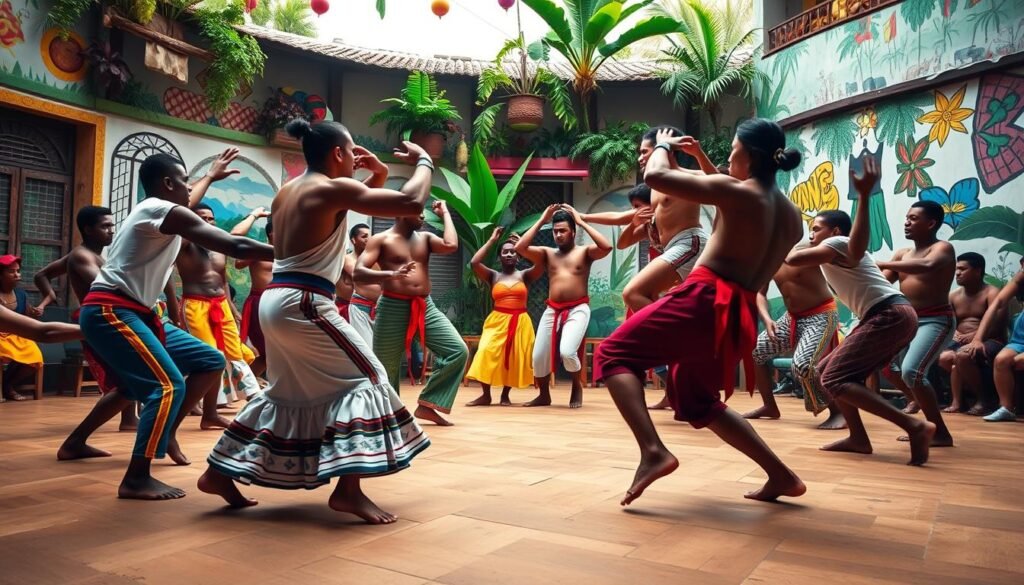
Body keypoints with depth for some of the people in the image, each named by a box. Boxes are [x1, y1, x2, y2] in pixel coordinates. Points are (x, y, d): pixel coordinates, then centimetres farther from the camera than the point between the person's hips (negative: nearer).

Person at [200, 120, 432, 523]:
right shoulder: (333, 188, -9)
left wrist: (377, 173, 26)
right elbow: (411, 203, -16)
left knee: (289, 392, 20)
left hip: (276, 301, 9)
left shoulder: (287, 191, 17)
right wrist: (423, 162, 2)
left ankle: (219, 472, 26)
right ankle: (348, 489, -6)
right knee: (366, 376, -2)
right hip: (302, 304, -9)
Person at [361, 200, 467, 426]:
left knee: (458, 351, -6)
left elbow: (451, 245, -6)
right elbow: (358, 272, -12)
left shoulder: (425, 238, 12)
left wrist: (445, 214, 6)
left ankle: (427, 405, -1)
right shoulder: (381, 240, -2)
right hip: (393, 308, -5)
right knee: (387, 366, 4)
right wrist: (391, 274, -28)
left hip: (425, 307, 5)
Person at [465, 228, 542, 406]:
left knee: (514, 358, 2)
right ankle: (485, 395, -5)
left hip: (520, 322, 0)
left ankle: (505, 395, 17)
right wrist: (492, 240, -1)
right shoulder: (493, 276, 7)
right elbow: (474, 263, -7)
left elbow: (542, 262, -11)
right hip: (497, 321, 0)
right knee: (487, 353, -15)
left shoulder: (525, 275, 5)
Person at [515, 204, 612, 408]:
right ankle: (544, 395, 24)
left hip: (578, 309, -4)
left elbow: (606, 247, -15)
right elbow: (520, 247, -1)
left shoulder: (585, 251, 5)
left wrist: (582, 222, -7)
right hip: (552, 310, 4)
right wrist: (541, 221, 3)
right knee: (538, 357, -4)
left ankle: (577, 387, 8)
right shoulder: (547, 253, 13)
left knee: (567, 352, -24)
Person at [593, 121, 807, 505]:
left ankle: (652, 450, -19)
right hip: (737, 316, 8)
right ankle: (781, 475, 23)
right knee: (697, 402, 25)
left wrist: (663, 146, 15)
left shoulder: (736, 191, -6)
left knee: (613, 354, 0)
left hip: (704, 301, -8)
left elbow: (655, 177, -8)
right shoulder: (791, 217, 15)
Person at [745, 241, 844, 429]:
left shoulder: (804, 248, -18)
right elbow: (759, 293, 2)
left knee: (803, 364, -28)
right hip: (792, 318, 8)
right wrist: (767, 319, -13)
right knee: (755, 350, 5)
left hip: (821, 315, -8)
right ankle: (770, 406, 19)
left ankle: (838, 411, -9)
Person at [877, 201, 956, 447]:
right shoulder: (902, 254, 13)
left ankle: (941, 433, -7)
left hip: (936, 321, -8)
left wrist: (881, 264, -32)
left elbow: (927, 265, -31)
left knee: (911, 372, -22)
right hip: (909, 320, 8)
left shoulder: (942, 248, -7)